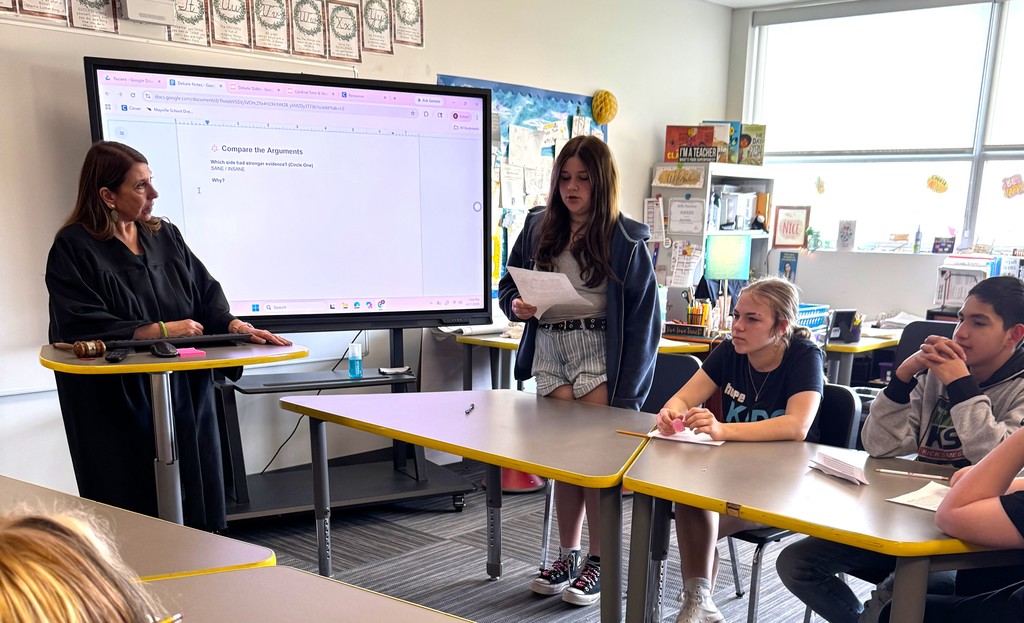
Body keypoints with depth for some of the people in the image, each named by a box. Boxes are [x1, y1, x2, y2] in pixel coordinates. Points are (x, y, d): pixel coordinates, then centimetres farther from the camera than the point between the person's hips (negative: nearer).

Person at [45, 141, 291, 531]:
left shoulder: (165, 236, 11)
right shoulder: (73, 248, -5)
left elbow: (206, 291, 6)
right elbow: (82, 326, -14)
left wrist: (232, 324, -14)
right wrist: (161, 331, -18)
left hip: (183, 392, 5)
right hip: (117, 401, -5)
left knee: (195, 502, 9)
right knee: (137, 508, 2)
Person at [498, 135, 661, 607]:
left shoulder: (625, 240, -4)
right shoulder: (538, 227, 7)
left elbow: (643, 318, -5)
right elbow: (508, 285, 17)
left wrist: (626, 391, -11)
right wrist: (517, 304, -8)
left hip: (600, 355, -4)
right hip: (549, 353, 4)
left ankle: (600, 561, 15)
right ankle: (567, 555, 24)